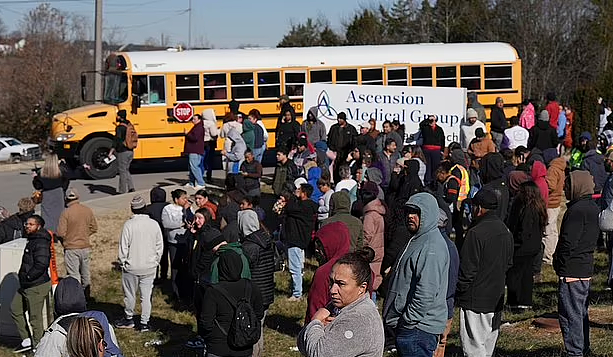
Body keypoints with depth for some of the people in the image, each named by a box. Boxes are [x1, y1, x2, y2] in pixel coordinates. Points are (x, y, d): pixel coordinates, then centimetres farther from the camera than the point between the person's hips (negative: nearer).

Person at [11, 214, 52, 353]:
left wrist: (27, 277, -19)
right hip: (26, 286, 11)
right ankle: (26, 340, 25)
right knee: (15, 310, 17)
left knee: (35, 318, -3)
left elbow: (41, 265, -28)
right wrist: (22, 275, 11)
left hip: (37, 286, -11)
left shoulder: (41, 243, -19)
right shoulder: (31, 241, 14)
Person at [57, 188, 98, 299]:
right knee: (85, 272, 19)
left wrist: (64, 241, 4)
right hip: (86, 246, 5)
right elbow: (94, 228, 6)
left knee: (73, 274, 3)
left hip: (71, 248, -5)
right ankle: (86, 294, 31)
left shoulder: (66, 213, -16)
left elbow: (61, 233, -16)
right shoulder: (88, 210, -2)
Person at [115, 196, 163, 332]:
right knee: (146, 295, 9)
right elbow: (160, 246, 3)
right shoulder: (154, 224, -4)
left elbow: (123, 246, -10)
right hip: (149, 267, 2)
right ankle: (144, 323, 12)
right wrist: (155, 262, 15)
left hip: (131, 267, -2)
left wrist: (123, 263, 3)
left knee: (130, 294, 14)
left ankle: (128, 318, 28)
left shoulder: (129, 224, -14)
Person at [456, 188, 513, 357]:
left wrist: (457, 292, -5)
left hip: (475, 300, -8)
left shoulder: (476, 233, -18)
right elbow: (508, 264, 17)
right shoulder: (506, 232, 8)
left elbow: (467, 269, -17)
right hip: (497, 299, 8)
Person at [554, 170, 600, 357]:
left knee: (570, 314, -4)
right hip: (586, 270, 10)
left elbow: (568, 242, -21)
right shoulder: (594, 209, 12)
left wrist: (560, 264, -10)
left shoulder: (577, 210, -19)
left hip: (572, 271, -10)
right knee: (581, 313, 18)